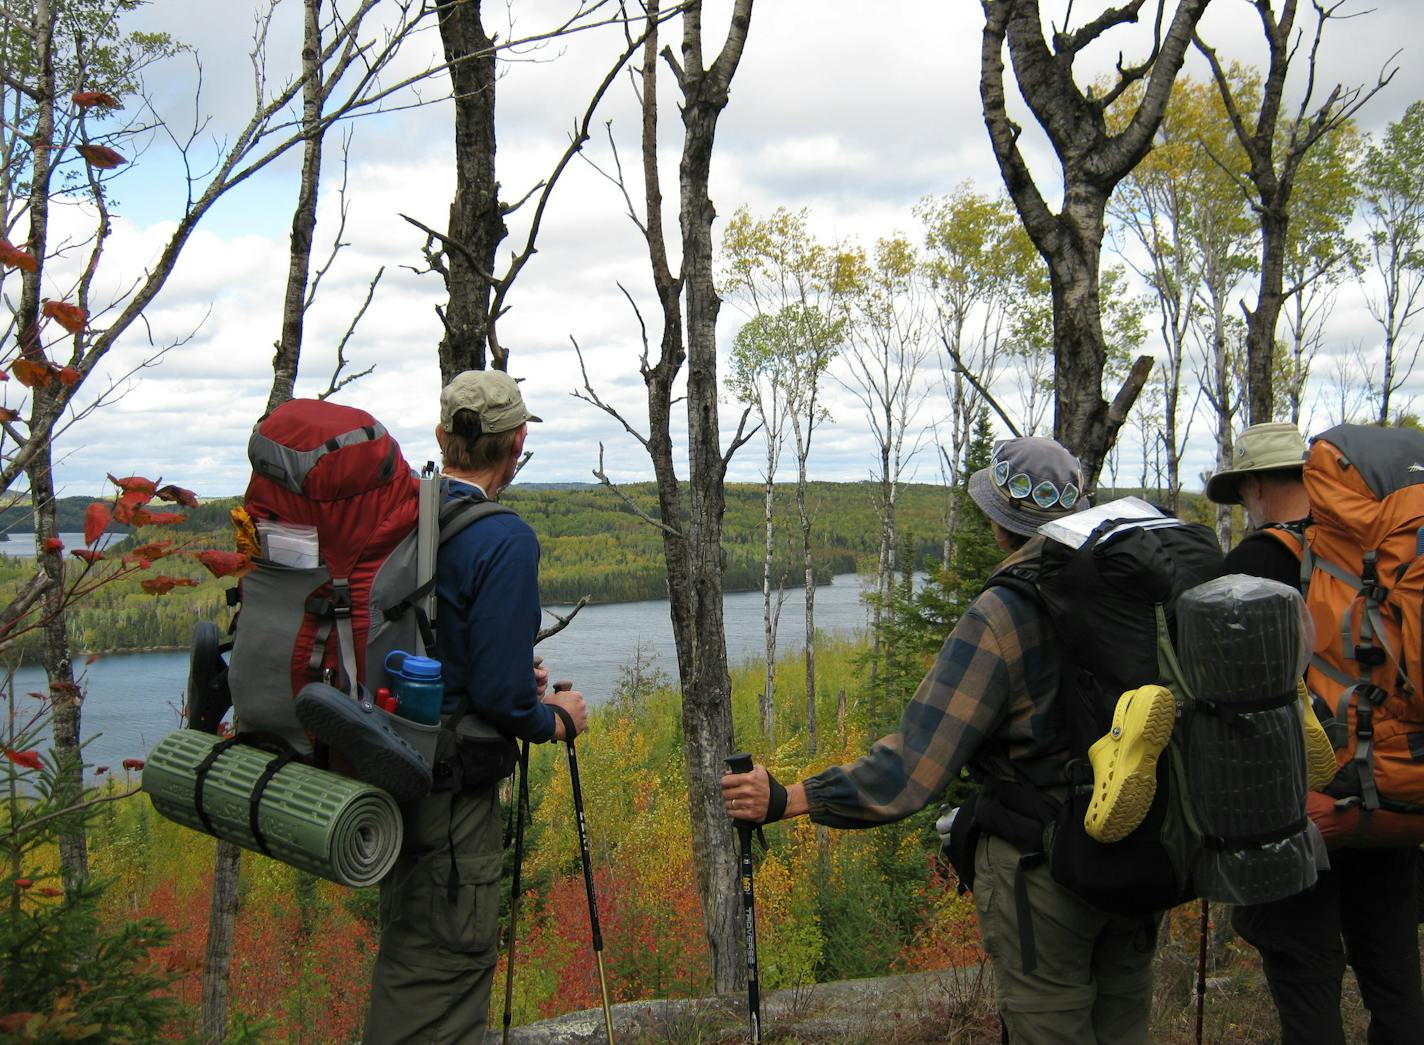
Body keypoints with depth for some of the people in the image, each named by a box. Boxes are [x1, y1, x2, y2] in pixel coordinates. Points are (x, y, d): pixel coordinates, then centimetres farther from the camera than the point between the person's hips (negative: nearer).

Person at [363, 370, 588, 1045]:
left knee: (406, 961, 23)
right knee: (444, 971, 4)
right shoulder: (504, 540, -20)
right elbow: (499, 696, -23)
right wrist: (556, 720, -3)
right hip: (452, 788, -8)